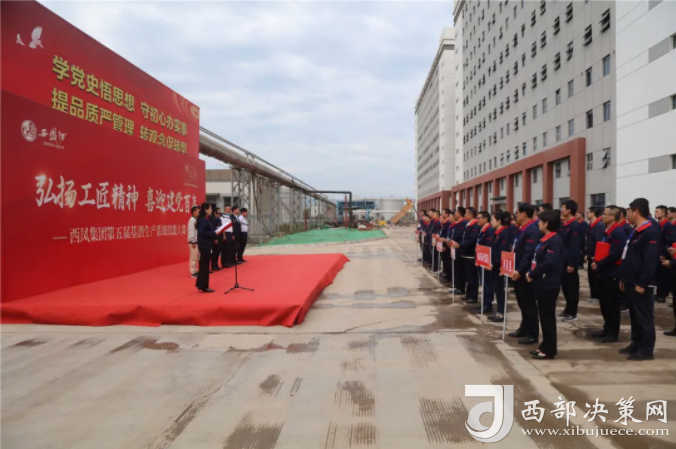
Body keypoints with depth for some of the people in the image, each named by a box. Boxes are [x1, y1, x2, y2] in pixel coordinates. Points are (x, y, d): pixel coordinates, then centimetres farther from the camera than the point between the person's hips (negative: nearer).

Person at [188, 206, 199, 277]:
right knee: (194, 257, -5)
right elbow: (191, 231, -19)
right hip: (194, 242, -10)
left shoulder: (196, 220, 15)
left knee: (197, 257, 13)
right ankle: (193, 272, 0)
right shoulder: (192, 220, -14)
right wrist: (193, 242, -21)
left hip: (197, 241, 10)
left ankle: (195, 271, 21)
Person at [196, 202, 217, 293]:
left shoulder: (206, 219, 14)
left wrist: (214, 234, 1)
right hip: (204, 245, -10)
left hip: (206, 244, 10)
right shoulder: (203, 220, -15)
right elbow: (201, 232, -24)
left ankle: (200, 285, 23)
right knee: (205, 265, -2)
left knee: (204, 265, 15)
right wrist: (214, 233, -20)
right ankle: (204, 286, 5)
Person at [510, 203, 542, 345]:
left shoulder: (533, 230, -19)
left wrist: (519, 270, -26)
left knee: (529, 304, 0)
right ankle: (524, 328, 32)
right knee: (522, 303, 19)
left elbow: (529, 254, -25)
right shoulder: (522, 230, 13)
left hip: (525, 274, -10)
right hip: (518, 272, 10)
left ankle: (532, 334, 10)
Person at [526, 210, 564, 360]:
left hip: (549, 284, -9)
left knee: (548, 316, 0)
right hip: (541, 283, 9)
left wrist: (532, 275, -15)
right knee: (543, 315, 15)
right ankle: (545, 346, 26)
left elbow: (549, 263, -25)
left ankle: (549, 350, 10)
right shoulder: (545, 239, 13)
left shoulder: (554, 240, -17)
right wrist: (531, 273, 2)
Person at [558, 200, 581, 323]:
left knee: (572, 287, 2)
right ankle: (568, 309, 29)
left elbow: (575, 246, -20)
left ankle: (573, 313, 12)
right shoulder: (563, 225, 10)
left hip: (569, 262, -8)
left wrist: (571, 264, -21)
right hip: (562, 261, 8)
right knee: (564, 286, 16)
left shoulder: (575, 225, -16)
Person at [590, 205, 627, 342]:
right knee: (605, 303, 16)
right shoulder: (607, 231, 13)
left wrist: (599, 265, -16)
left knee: (612, 305, 0)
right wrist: (596, 262, 5)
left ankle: (613, 334, 10)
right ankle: (607, 329, 28)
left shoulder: (618, 232, -17)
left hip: (613, 274, -9)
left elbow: (614, 255, -23)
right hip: (605, 272, 9)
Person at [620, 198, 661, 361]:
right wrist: (623, 278, 18)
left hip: (641, 284, -10)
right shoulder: (636, 231, 15)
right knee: (634, 315, 16)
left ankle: (647, 350, 8)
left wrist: (642, 283, -22)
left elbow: (650, 261, -22)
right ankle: (636, 344, 27)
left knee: (644, 317, -1)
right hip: (631, 282, 10)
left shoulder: (651, 232, -16)